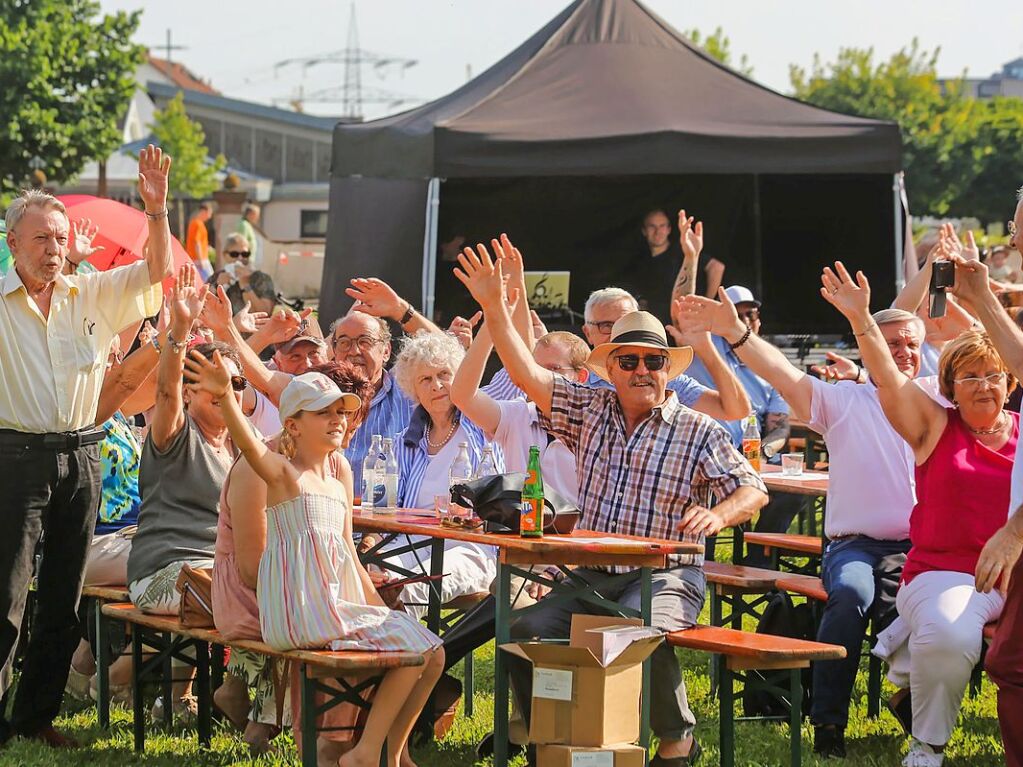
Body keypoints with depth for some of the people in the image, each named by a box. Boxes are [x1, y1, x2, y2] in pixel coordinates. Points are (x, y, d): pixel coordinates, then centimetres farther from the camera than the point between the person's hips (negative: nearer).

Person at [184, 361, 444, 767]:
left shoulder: (340, 481, 17)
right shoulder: (284, 471, -5)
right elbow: (249, 444, -27)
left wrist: (380, 608, 17)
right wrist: (225, 397, -47)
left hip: (339, 606, 8)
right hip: (302, 614, -8)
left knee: (433, 655, 3)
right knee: (414, 646, -14)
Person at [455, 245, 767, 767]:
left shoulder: (699, 432, 0)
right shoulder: (590, 412, 10)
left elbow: (753, 490, -1)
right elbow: (527, 374, 5)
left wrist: (717, 516, -23)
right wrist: (494, 307, -5)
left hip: (667, 574, -4)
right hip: (594, 569, 4)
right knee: (527, 631, -23)